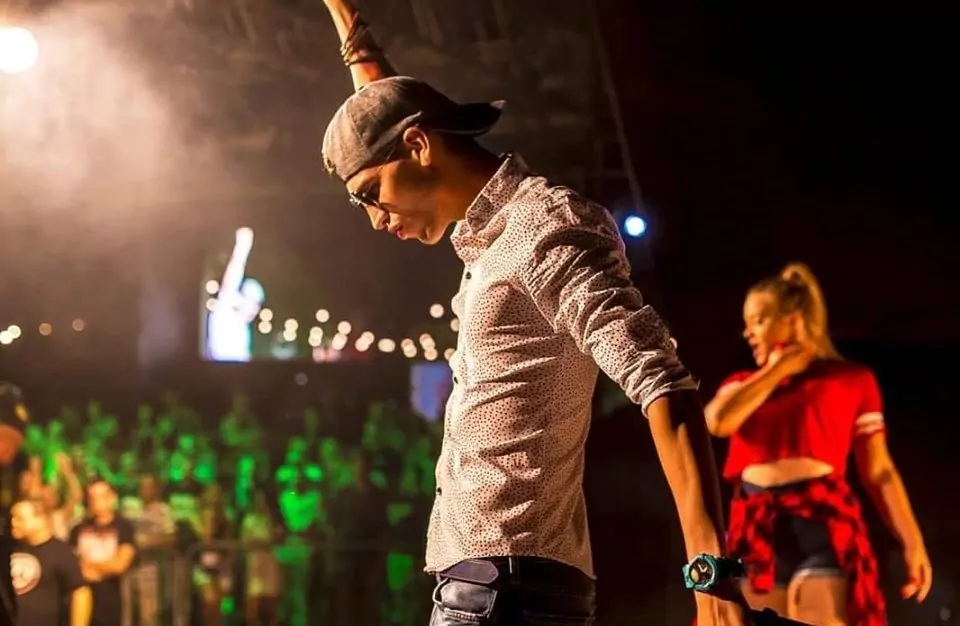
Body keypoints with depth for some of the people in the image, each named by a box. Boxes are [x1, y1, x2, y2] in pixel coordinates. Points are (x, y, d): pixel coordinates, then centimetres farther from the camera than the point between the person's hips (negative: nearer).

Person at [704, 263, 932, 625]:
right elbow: (717, 422, -3)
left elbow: (878, 470, 5)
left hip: (823, 525, -3)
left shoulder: (851, 379, 10)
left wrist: (912, 541, -5)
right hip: (756, 532, 4)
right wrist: (775, 371, 6)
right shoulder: (742, 385, 20)